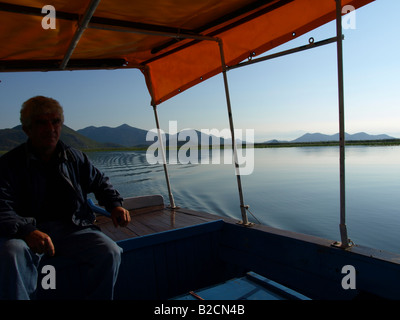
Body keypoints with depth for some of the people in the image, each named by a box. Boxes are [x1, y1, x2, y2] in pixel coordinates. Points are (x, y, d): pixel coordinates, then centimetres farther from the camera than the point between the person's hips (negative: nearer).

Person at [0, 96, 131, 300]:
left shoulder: (75, 158, 10)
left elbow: (100, 182, 23)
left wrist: (115, 205, 5)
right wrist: (27, 231, -31)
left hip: (72, 228, 3)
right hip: (30, 228, -2)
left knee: (111, 253, -22)